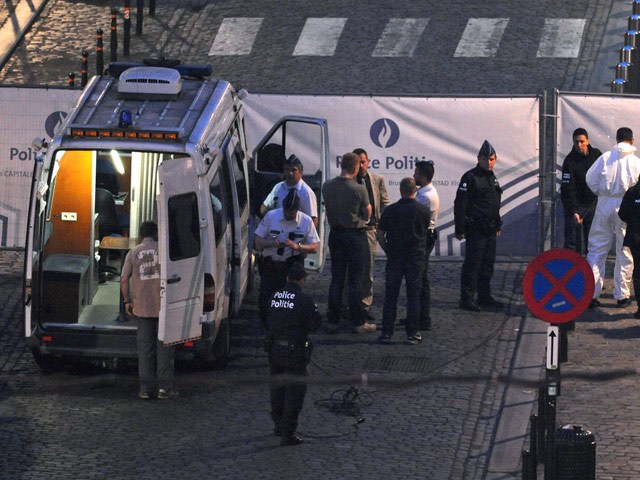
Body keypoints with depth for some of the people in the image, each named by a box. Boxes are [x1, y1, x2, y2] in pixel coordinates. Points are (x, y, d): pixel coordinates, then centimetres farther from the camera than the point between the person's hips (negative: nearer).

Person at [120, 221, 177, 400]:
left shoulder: (133, 253, 4)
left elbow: (124, 279, 0)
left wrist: (127, 301, 11)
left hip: (142, 307, 2)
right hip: (164, 305, -2)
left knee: (145, 346, 8)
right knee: (164, 345, 4)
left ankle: (146, 388, 7)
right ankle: (164, 387, 1)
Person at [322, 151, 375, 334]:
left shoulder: (327, 186, -3)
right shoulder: (359, 189, -17)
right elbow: (367, 213, -6)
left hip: (335, 234, 4)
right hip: (355, 235, -4)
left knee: (336, 279, 10)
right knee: (356, 280, 2)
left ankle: (332, 321, 10)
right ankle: (358, 322, 5)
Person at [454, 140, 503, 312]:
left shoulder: (492, 178, 16)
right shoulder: (470, 177, -10)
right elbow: (460, 204, -14)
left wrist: (497, 226, 25)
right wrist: (460, 229, -17)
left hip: (490, 230, 8)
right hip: (475, 229, -8)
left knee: (488, 264, 12)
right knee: (472, 264, -8)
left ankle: (484, 296, 20)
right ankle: (467, 299, -6)